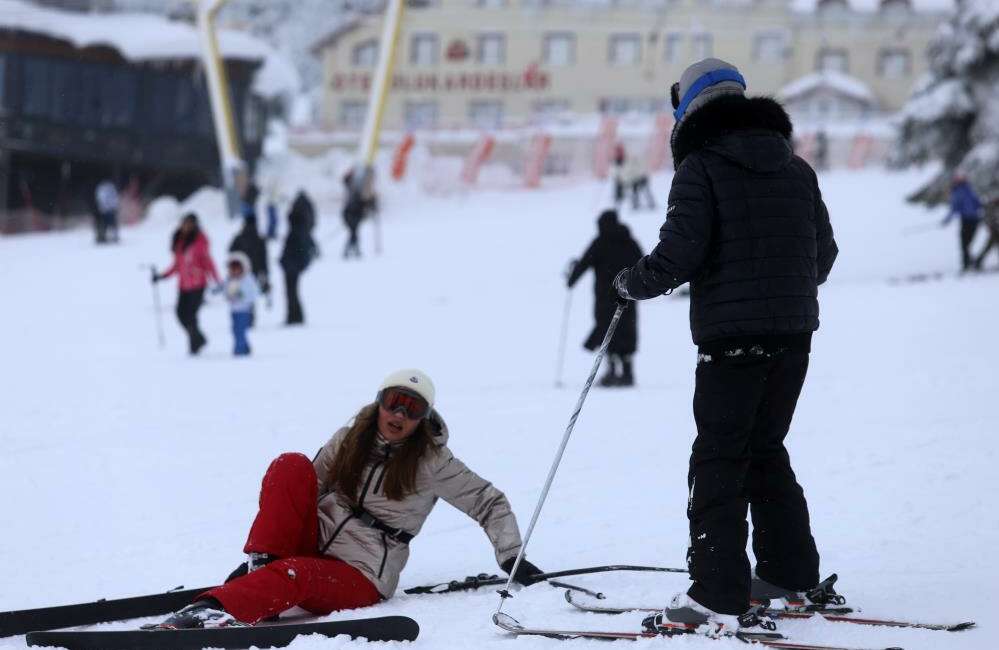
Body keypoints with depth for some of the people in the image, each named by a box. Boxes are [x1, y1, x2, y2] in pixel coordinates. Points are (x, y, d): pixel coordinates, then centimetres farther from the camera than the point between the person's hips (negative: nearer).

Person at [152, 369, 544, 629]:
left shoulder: (432, 462, -1)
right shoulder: (352, 439, 9)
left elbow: (489, 503, 5)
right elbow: (309, 489, 13)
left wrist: (511, 558, -8)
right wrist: (260, 556, 7)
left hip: (358, 578, -4)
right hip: (312, 544, 5)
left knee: (294, 575, -39)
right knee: (292, 466, -19)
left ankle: (214, 610, -62)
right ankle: (261, 566, -24)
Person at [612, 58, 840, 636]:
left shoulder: (702, 167, -7)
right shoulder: (795, 169, 13)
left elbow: (678, 253, -15)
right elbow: (824, 250, 17)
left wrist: (632, 283, 3)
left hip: (732, 334, -7)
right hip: (795, 332, 7)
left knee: (719, 460, -5)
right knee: (766, 450, 20)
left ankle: (719, 598, -11)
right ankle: (792, 574, 25)